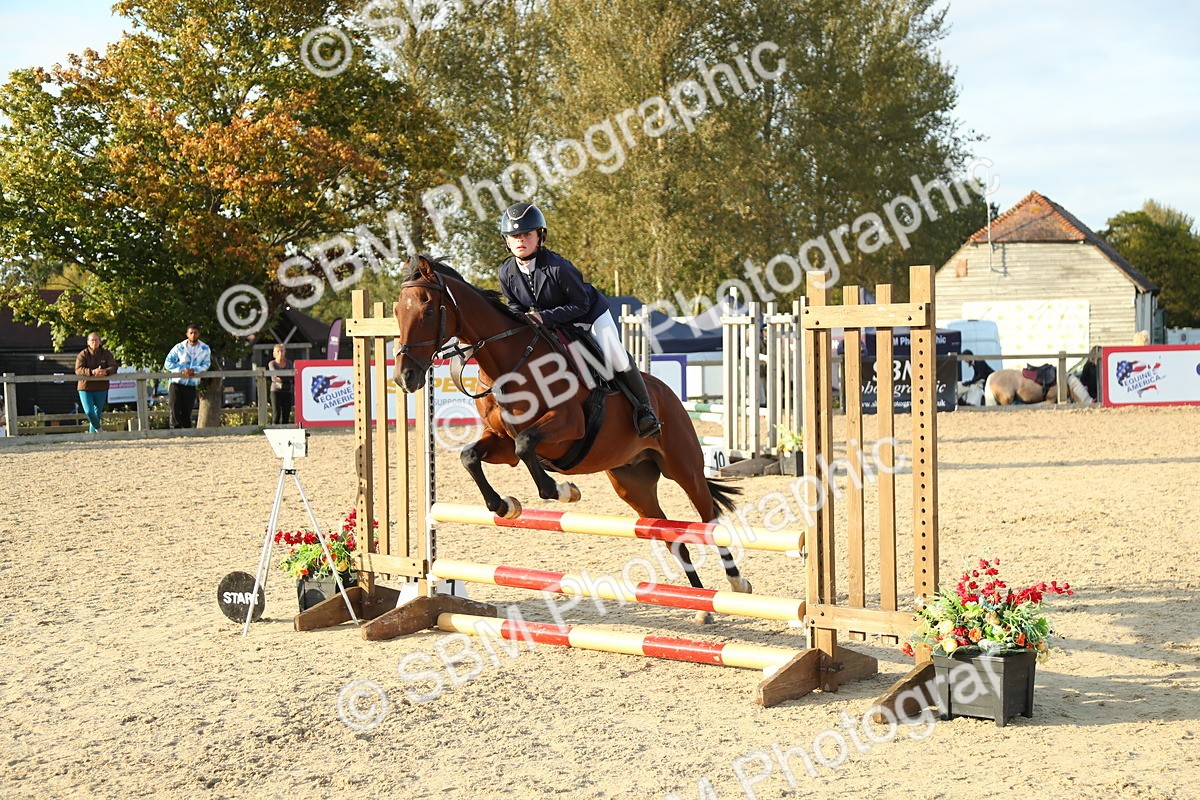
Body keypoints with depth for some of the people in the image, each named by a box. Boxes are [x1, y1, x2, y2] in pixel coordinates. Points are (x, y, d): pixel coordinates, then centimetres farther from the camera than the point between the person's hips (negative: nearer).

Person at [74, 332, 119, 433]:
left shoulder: (106, 354, 3)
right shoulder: (83, 354, -5)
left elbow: (113, 367, -8)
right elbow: (78, 369, -18)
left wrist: (105, 371, -31)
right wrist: (92, 372, -35)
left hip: (101, 389, 2)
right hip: (86, 388, -2)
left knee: (97, 413, 10)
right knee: (89, 411, -12)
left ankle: (93, 434, 25)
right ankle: (98, 428, 14)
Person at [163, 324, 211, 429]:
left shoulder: (205, 349, 5)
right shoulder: (179, 348, 0)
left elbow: (206, 365, -3)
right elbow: (168, 363, -4)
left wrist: (194, 370, -21)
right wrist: (181, 370, -18)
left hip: (192, 385, 1)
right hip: (176, 383, -1)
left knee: (186, 413, 3)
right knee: (175, 411, -7)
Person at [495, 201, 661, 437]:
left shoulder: (557, 267, -32)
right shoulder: (507, 273, -15)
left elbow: (581, 304, -26)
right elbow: (515, 305, 2)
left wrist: (544, 316, -34)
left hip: (591, 316, -5)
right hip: (554, 327, 5)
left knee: (616, 360, -12)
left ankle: (645, 409, 1)